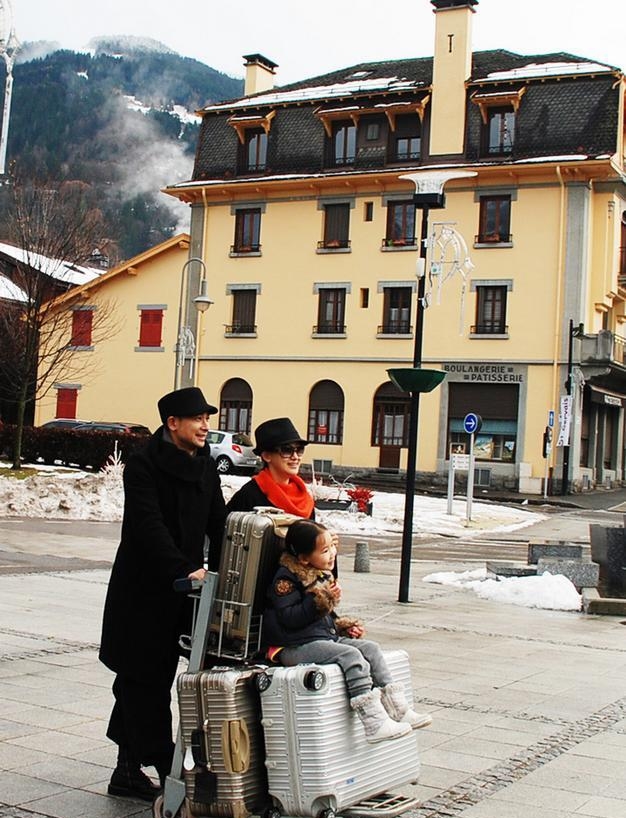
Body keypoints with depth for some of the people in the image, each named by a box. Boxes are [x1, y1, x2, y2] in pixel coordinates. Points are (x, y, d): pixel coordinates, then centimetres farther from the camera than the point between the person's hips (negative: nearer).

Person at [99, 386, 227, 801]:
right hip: (144, 589, -7)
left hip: (181, 589, 7)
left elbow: (218, 525, 7)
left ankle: (129, 770, 23)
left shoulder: (206, 467, 9)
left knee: (141, 679, 14)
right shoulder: (143, 465, -12)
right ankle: (166, 768, 5)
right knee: (145, 679, -1)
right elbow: (149, 526, -23)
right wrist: (185, 569, -33)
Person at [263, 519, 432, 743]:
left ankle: (397, 708, -5)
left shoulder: (322, 574, 16)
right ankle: (374, 723, -31)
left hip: (326, 636, 9)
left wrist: (343, 626, 13)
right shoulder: (286, 578, -13)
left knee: (370, 648, -2)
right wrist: (321, 600, -23)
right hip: (296, 646, -9)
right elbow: (289, 618, -23)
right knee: (351, 655, -26)